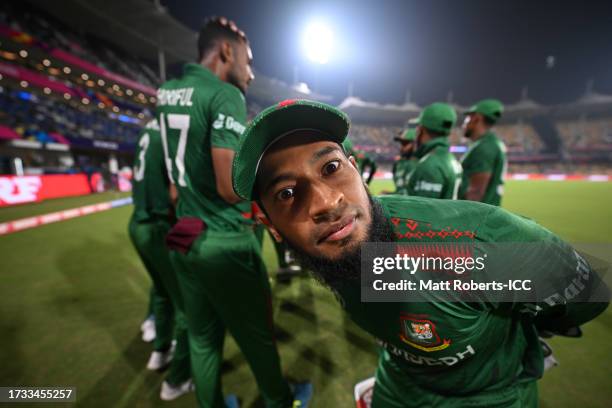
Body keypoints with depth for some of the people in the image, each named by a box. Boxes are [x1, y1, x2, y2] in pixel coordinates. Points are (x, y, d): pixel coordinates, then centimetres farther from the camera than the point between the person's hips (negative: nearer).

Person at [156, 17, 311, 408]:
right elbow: (232, 189, -22)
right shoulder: (225, 96, -15)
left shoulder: (168, 92, 10)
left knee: (202, 338, 23)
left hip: (186, 239, 8)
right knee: (258, 335, 18)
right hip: (225, 243, -7)